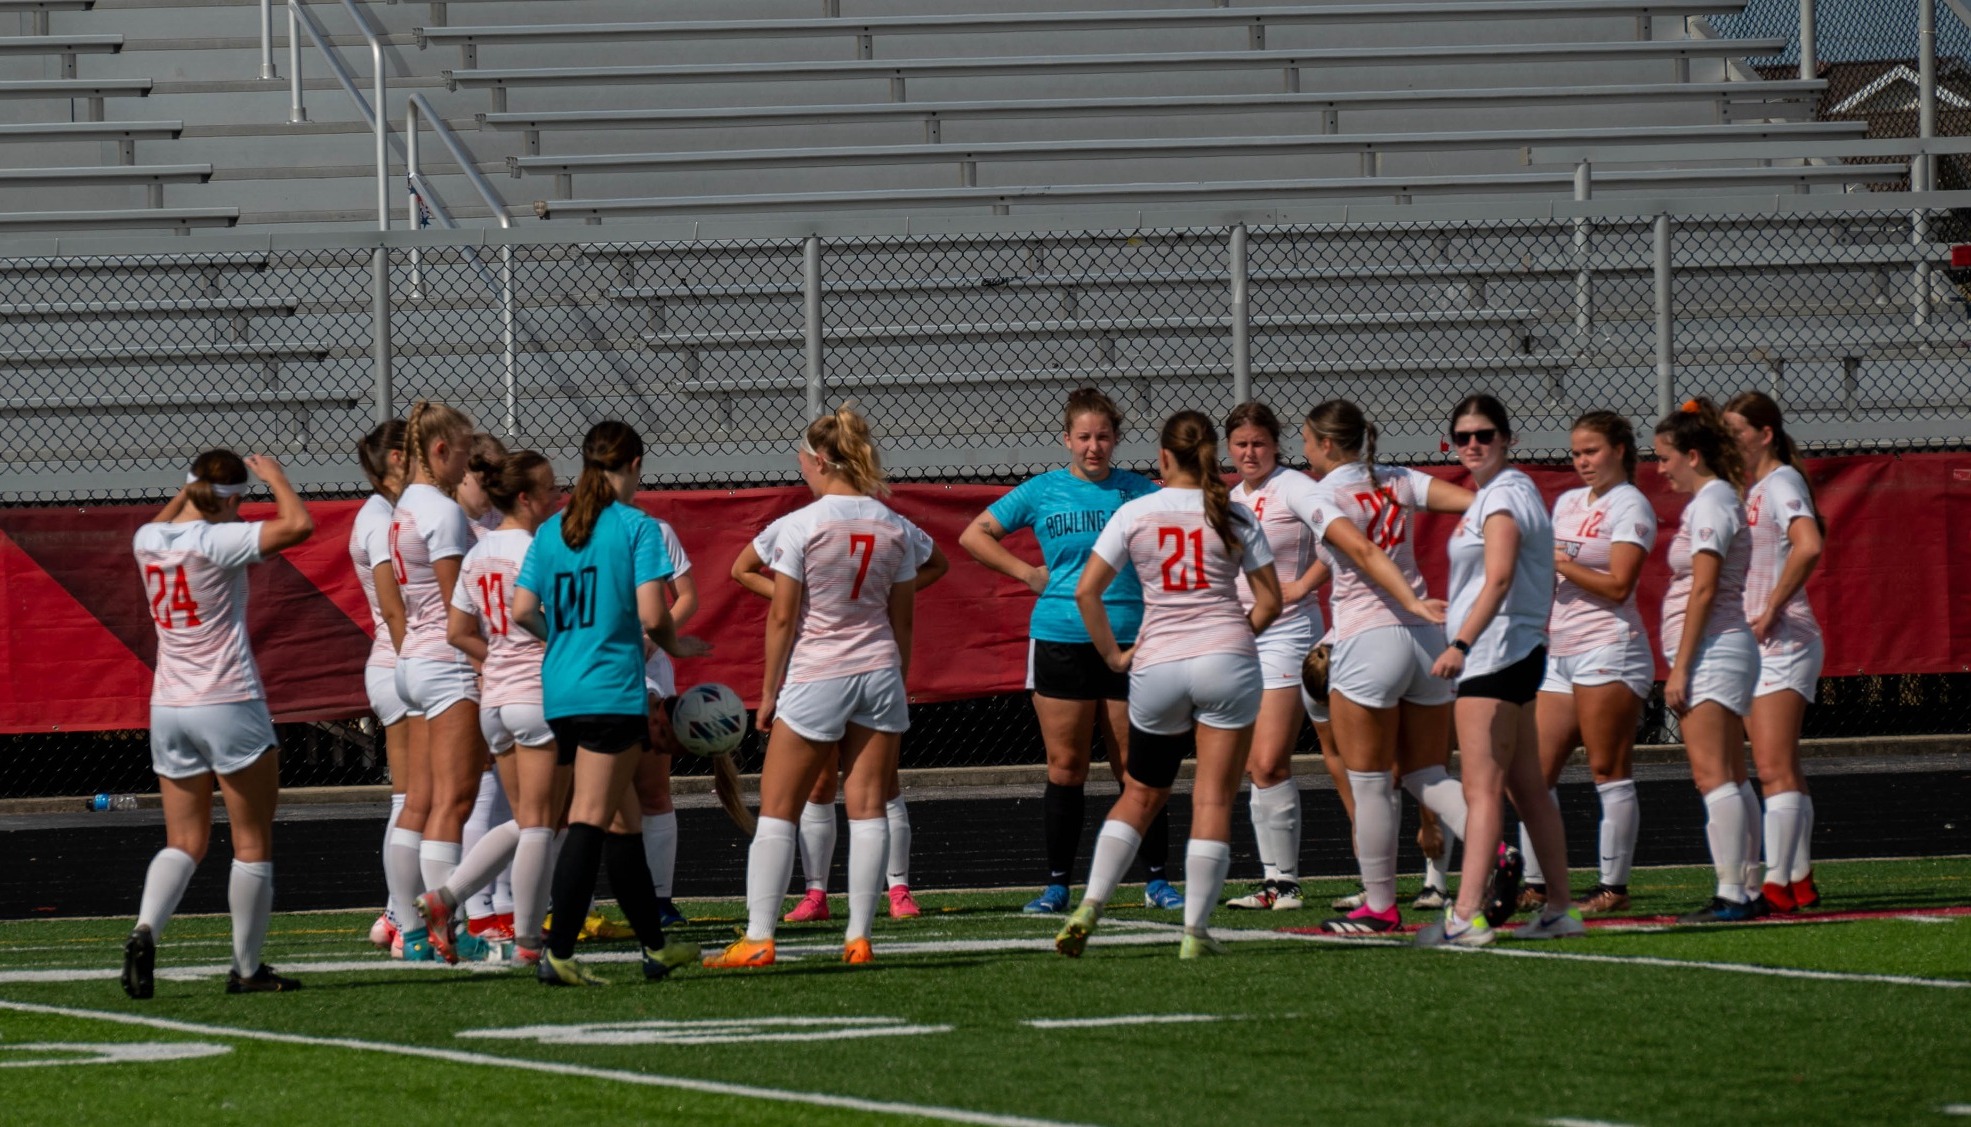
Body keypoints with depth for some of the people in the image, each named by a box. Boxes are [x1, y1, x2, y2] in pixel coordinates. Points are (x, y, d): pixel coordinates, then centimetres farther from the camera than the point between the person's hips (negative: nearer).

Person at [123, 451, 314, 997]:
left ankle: (145, 930, -14)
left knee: (184, 842, 11)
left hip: (168, 707, 6)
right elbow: (299, 524, -20)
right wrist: (274, 475, -5)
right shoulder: (218, 542, -15)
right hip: (230, 704, -6)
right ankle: (247, 968, 11)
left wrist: (189, 489, 26)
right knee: (252, 843, 7)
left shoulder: (148, 541, 3)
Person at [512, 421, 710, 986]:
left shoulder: (551, 531, 10)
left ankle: (655, 947, 25)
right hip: (613, 692, -6)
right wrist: (675, 645, 7)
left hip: (558, 691, 7)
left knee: (624, 819, 17)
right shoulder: (637, 526, -6)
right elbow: (651, 614, -13)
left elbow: (523, 610, 5)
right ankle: (557, 953, -16)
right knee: (592, 821, -8)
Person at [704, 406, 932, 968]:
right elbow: (903, 619, 10)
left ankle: (758, 937, -2)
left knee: (777, 810, 2)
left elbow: (782, 617, -9)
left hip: (815, 676, -4)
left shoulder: (801, 526, -11)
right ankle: (859, 937, 3)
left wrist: (769, 693, -1)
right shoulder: (895, 528, 4)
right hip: (879, 671, 4)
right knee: (867, 807, 5)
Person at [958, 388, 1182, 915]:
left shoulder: (1138, 491, 5)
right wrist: (1028, 573, 2)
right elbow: (974, 535, 11)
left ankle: (1157, 881, 7)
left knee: (1136, 766, 0)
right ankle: (1057, 885, 9)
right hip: (1059, 640, 0)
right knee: (1066, 767, 2)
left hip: (1127, 637, 0)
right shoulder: (1043, 492, 5)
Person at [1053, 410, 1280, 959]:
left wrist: (1113, 654, 7)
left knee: (1140, 796, 16)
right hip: (1227, 661, -1)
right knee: (1213, 801, 3)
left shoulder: (1135, 514, 1)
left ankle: (1089, 908, 3)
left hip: (1157, 667, 1)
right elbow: (1270, 600, 2)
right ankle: (1196, 932, 0)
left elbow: (1086, 591, -3)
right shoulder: (1235, 517, 1)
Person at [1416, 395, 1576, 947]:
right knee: (1528, 788, 13)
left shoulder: (1504, 495, -12)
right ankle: (1560, 909, 16)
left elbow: (1499, 577, -24)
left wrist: (1462, 643, -33)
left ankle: (1466, 915, -21)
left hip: (1494, 652, -11)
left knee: (1482, 789, -15)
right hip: (1518, 654, 11)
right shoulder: (1495, 494, 19)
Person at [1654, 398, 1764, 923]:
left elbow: (1704, 589, -17)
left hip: (1710, 655, -10)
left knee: (1712, 776, -12)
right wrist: (1684, 665, 17)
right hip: (1725, 655, 10)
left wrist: (1680, 667, -17)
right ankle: (1748, 890, 11)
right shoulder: (1719, 500, 17)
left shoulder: (1710, 503, -12)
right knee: (1731, 779, 10)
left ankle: (1731, 895, -16)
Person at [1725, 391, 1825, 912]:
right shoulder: (1751, 490, 18)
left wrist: (1772, 611, -22)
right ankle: (1800, 882, 13)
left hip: (1782, 641, -10)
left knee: (1774, 771, -14)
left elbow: (1808, 546, -27)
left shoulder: (1782, 483, -10)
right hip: (1753, 648, 10)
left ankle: (1776, 883, -18)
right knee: (1781, 772, 10)